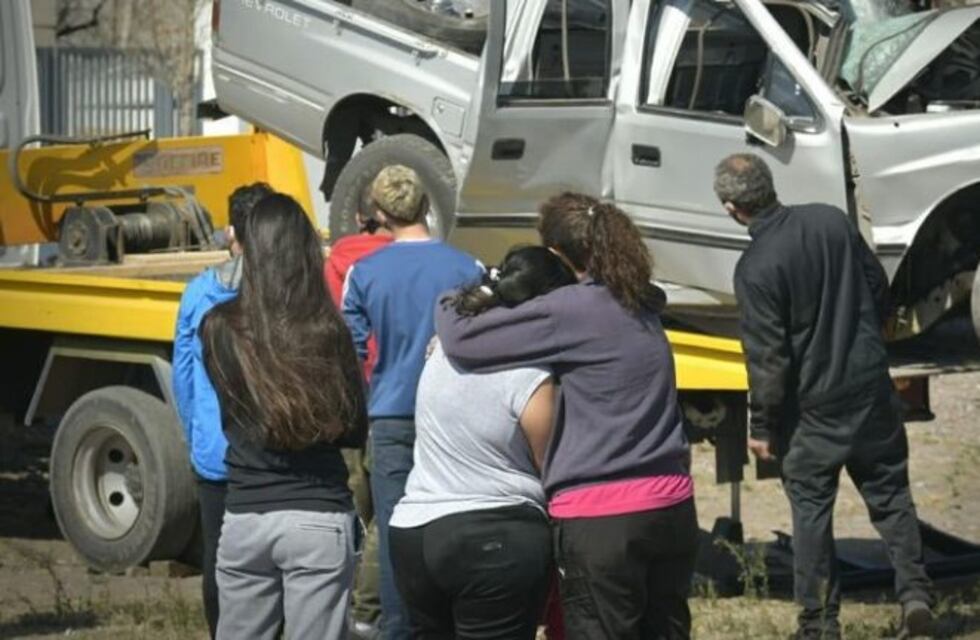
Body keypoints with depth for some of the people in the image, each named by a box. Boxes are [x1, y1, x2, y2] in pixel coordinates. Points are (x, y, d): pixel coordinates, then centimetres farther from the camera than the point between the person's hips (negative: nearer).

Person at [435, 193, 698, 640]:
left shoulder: (569, 311, -12)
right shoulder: (641, 308, 11)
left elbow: (463, 339, -10)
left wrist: (449, 303, 11)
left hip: (601, 520, -7)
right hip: (671, 508, 7)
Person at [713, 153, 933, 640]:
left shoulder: (755, 268, -19)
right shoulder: (831, 220, -2)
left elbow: (768, 357, -17)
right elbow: (878, 288, 9)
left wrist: (762, 427, -6)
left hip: (813, 406, -4)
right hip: (871, 385, 4)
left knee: (811, 509, 7)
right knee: (889, 492, 16)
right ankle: (914, 591, 6)